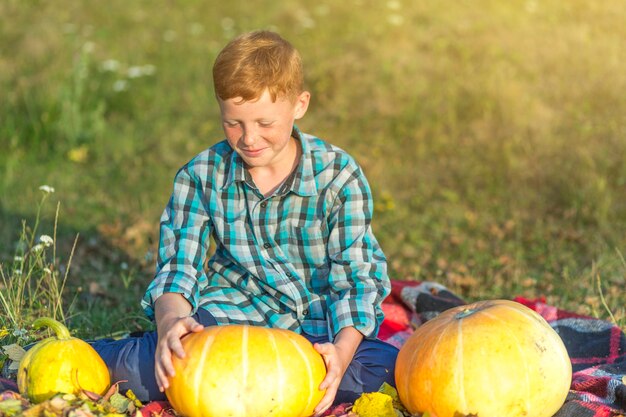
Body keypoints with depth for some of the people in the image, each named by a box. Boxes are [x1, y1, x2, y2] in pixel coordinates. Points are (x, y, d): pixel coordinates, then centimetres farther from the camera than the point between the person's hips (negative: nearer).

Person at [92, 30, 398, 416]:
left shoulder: (338, 175, -7)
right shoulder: (201, 176, -1)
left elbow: (354, 278, -9)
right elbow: (178, 266, -6)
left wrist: (342, 350, -29)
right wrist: (170, 320, -30)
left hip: (318, 326, 1)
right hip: (231, 317, 0)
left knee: (384, 366, -33)